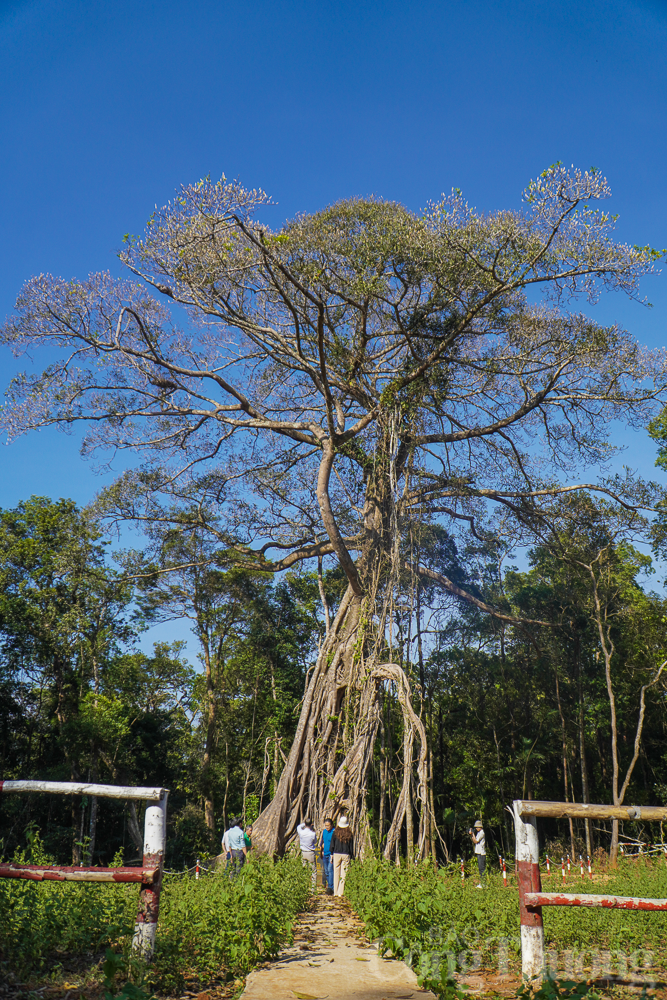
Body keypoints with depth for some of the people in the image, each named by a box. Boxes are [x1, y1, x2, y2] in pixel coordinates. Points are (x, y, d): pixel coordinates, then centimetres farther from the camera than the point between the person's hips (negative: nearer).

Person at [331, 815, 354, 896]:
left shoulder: (335, 832, -1)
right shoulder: (349, 834, 1)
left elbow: (332, 844, 2)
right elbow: (351, 847, 5)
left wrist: (331, 854, 11)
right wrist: (352, 856, 11)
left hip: (337, 854, 0)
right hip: (346, 855, 0)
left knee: (336, 873, 8)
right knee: (344, 873, 4)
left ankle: (335, 892, 9)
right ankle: (341, 892, 2)